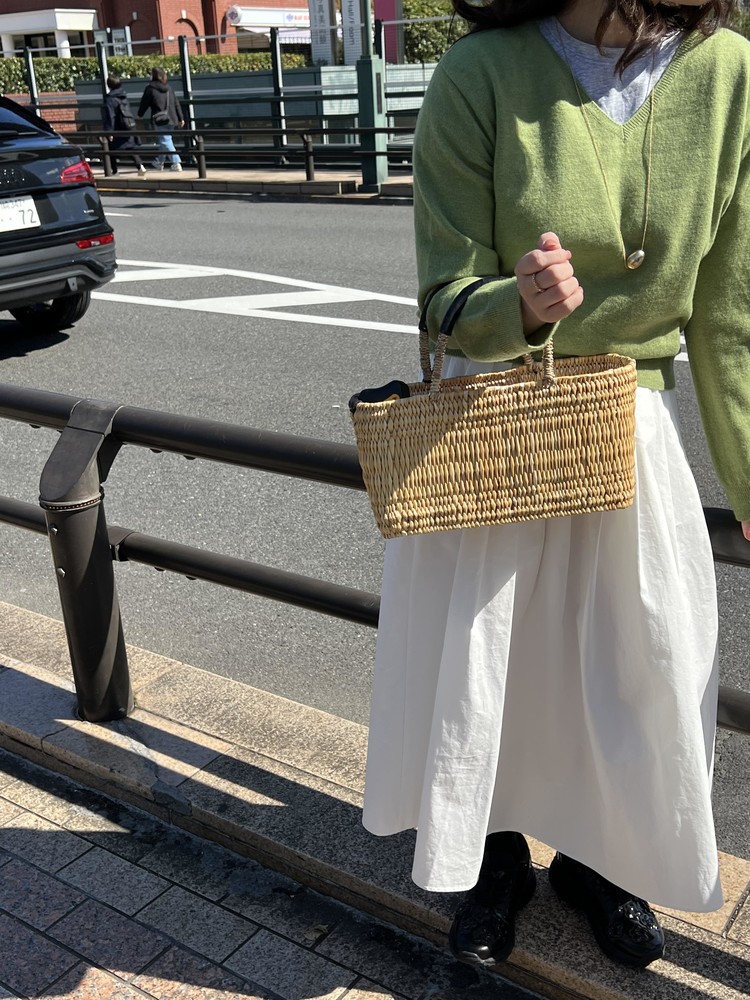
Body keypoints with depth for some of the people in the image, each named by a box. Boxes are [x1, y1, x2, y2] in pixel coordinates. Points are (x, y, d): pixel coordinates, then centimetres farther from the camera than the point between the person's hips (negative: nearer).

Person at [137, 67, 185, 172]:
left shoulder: (150, 88, -5)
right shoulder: (168, 88, 10)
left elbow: (144, 103, 2)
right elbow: (176, 103, 10)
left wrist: (140, 115, 18)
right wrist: (181, 118, 14)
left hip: (159, 120, -6)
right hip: (171, 119, 6)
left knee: (165, 141, -6)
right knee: (165, 140, 18)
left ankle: (176, 163, -18)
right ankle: (158, 163, 31)